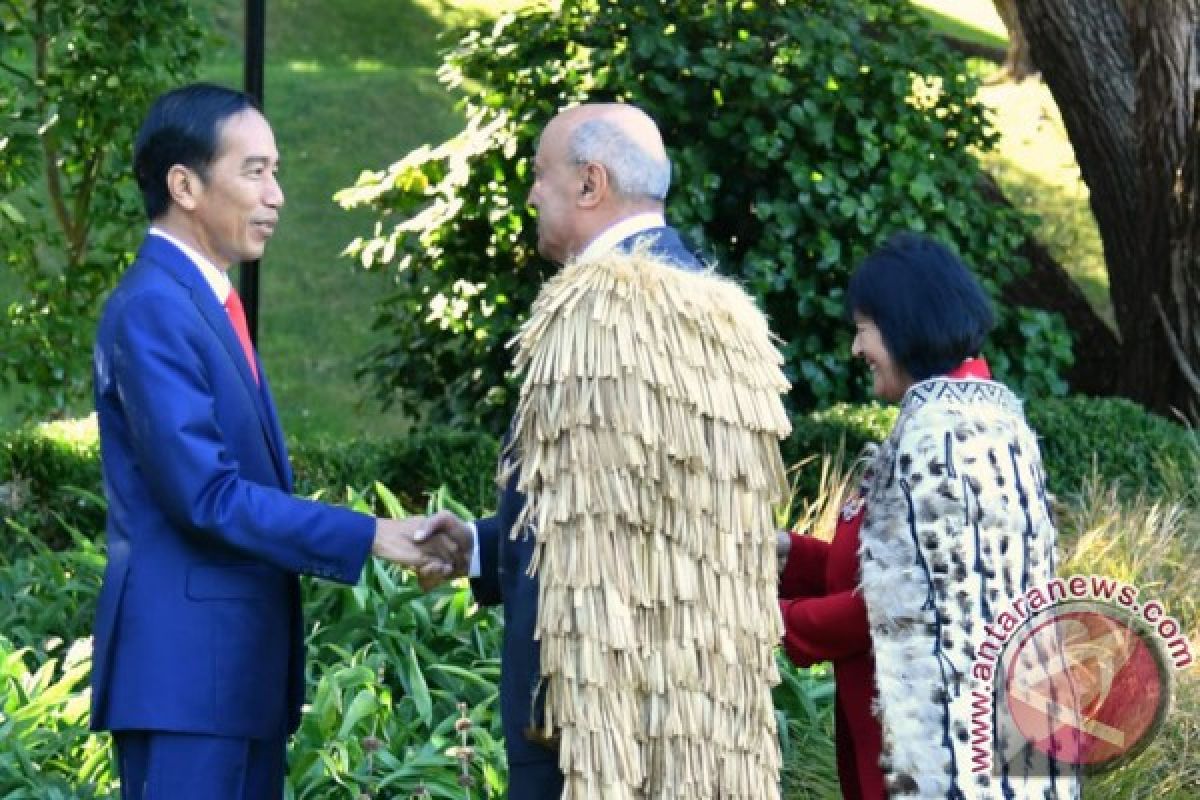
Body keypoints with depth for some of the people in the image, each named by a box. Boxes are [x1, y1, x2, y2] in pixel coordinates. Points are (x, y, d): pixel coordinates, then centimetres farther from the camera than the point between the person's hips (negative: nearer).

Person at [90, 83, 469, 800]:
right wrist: (370, 537, -16)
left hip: (240, 661, 10)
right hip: (187, 663, -10)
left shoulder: (207, 303, 17)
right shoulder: (152, 309, -14)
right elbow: (204, 493, -19)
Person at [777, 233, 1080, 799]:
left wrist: (783, 622, -5)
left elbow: (906, 598, -18)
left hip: (945, 730, -10)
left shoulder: (936, 427, -16)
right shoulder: (989, 410, 13)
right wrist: (785, 551, 11)